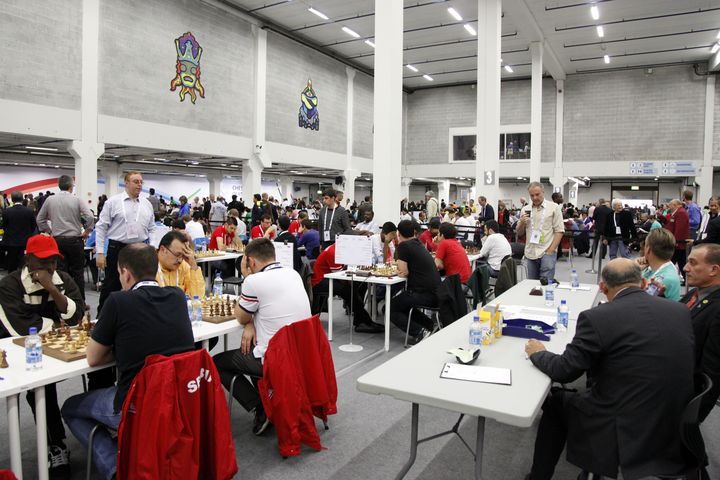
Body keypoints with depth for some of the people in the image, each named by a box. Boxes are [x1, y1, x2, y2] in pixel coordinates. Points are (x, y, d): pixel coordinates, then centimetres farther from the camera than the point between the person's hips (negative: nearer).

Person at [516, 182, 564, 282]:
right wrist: (522, 222, -6)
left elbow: (559, 230, -3)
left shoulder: (554, 207, 1)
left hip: (547, 252, -4)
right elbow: (520, 234, 14)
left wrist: (551, 250, -11)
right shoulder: (525, 209, 11)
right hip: (530, 254, 4)